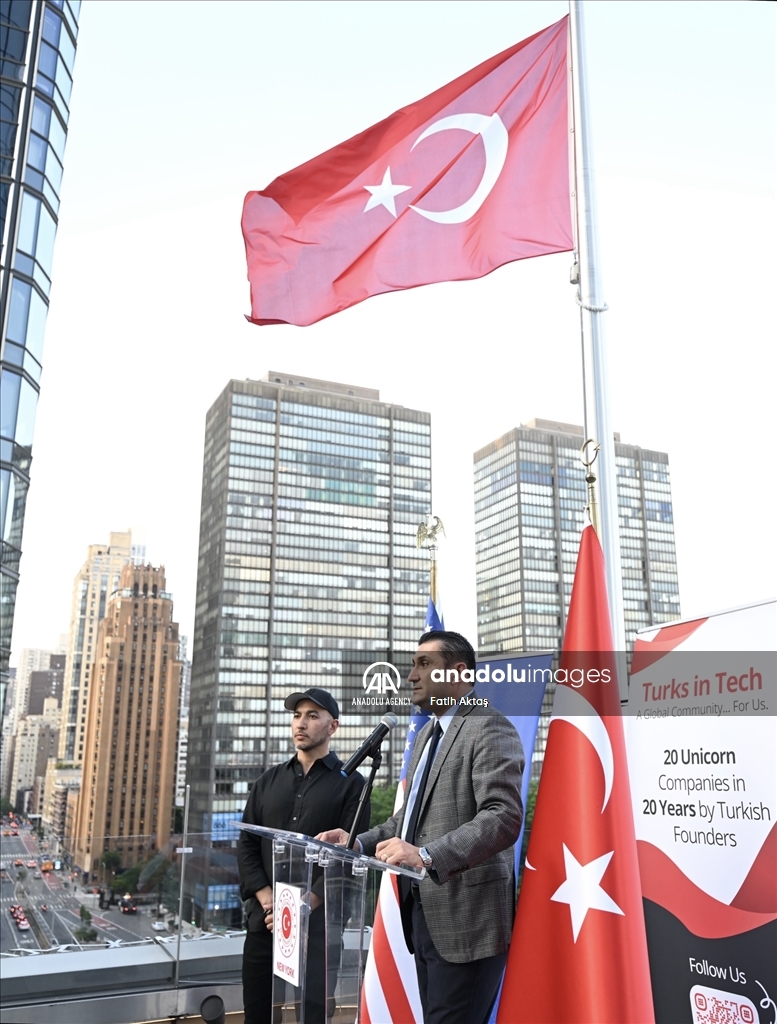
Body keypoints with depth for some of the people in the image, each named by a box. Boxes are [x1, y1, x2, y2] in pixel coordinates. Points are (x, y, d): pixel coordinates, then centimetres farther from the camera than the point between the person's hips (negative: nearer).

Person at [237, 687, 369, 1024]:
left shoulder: (350, 783, 0)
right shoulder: (269, 781, 13)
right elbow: (246, 846, 7)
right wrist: (268, 901, -7)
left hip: (317, 919, -4)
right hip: (264, 918, 4)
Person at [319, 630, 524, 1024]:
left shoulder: (490, 729, -13)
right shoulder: (427, 733, 18)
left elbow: (504, 817, -24)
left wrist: (427, 854, -33)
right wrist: (359, 841, 6)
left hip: (464, 917, -9)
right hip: (423, 912, 9)